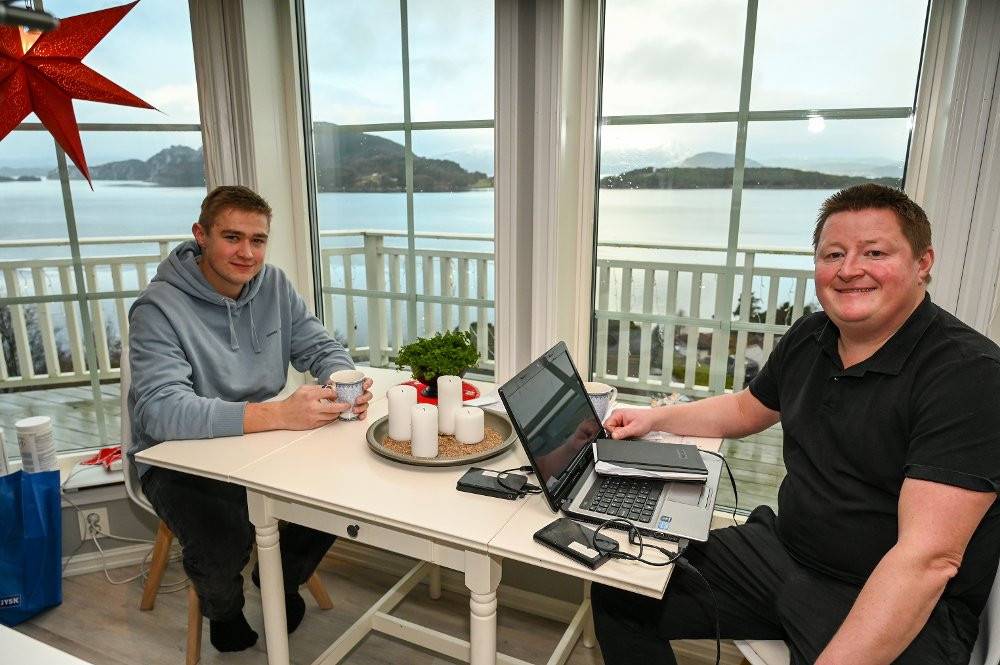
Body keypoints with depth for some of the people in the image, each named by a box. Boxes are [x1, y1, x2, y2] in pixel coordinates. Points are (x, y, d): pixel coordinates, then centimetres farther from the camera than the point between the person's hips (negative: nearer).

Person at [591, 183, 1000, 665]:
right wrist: (656, 419, 9)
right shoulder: (808, 338, 3)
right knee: (619, 594, -3)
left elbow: (930, 558, -26)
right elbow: (747, 409, 21)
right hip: (780, 551, 6)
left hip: (904, 607, -5)